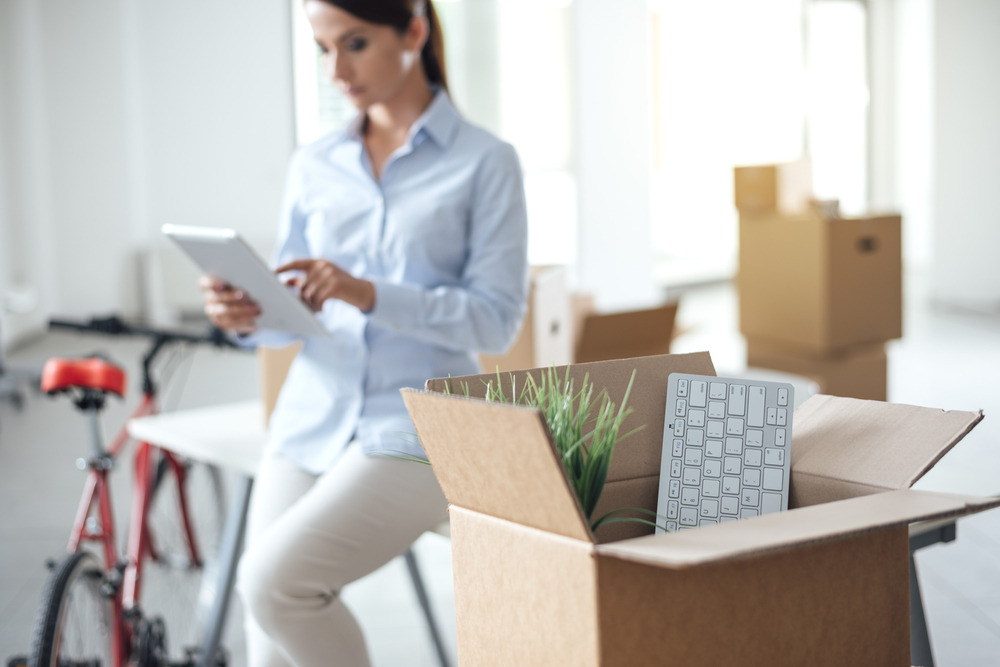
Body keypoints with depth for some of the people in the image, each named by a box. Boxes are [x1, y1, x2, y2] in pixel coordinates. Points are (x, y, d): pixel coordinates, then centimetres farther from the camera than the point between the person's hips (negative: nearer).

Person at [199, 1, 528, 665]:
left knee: (273, 581, -23)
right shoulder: (314, 166, 11)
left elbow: (496, 319, -9)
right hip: (309, 424, 5)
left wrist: (369, 295, -22)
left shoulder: (484, 161, -2)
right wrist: (249, 316, -11)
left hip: (417, 431, -5)